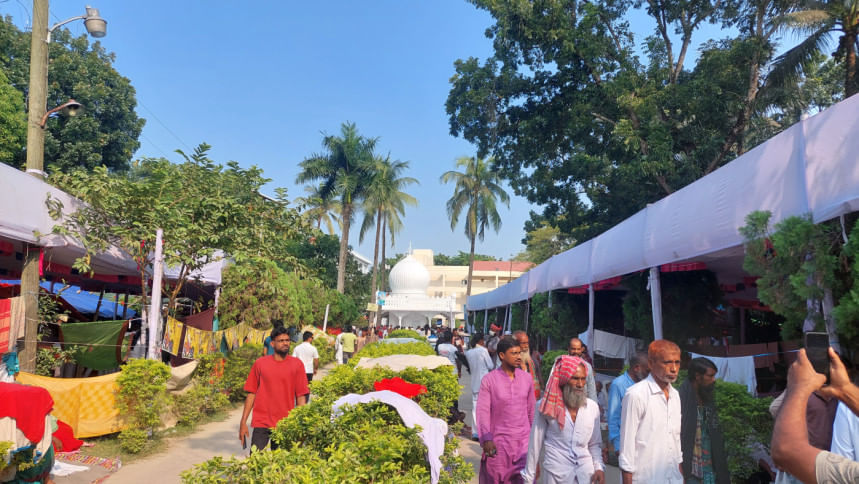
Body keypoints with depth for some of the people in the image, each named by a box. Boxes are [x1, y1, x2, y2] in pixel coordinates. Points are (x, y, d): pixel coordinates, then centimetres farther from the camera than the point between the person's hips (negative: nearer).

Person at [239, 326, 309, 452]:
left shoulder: (297, 364, 1)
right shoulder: (260, 363, 2)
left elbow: (301, 396, 2)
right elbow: (251, 393, 6)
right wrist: (243, 422, 3)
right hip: (261, 423, 0)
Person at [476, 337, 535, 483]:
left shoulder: (527, 378, 3)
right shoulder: (489, 380, -8)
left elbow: (531, 410, 11)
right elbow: (483, 411, -10)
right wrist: (486, 439, -19)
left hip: (523, 440, 2)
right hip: (498, 442, -2)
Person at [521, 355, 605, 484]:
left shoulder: (593, 407, 1)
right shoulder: (548, 406, -8)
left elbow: (594, 444, 10)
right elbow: (535, 444, -3)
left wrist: (599, 467, -5)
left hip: (585, 473, 3)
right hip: (556, 473, -2)